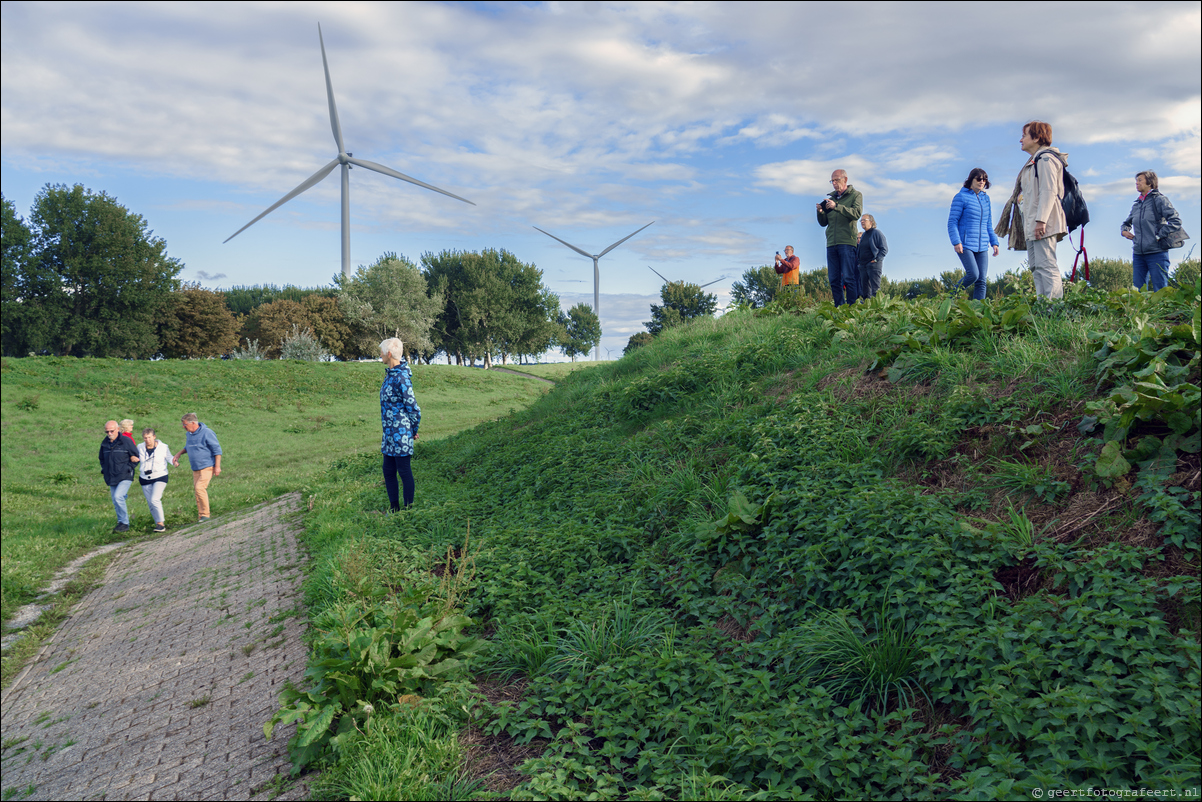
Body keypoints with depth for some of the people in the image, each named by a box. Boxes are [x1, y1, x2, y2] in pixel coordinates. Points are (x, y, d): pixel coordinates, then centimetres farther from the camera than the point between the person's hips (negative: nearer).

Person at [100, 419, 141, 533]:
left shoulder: (126, 441, -8)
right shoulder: (104, 443, 9)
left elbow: (136, 457, -2)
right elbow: (102, 459, 26)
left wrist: (128, 468, -10)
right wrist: (104, 470, 11)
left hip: (125, 477, -6)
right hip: (111, 478, 6)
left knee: (118, 496, -22)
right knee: (115, 502, 10)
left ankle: (125, 523, -12)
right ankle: (121, 523, 24)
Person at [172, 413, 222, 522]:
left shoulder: (207, 433, -13)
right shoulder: (188, 434, 11)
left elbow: (217, 449, -11)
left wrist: (217, 466, -13)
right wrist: (178, 454, 14)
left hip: (207, 467, -8)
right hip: (196, 468, 8)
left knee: (200, 487, -21)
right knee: (196, 490, 5)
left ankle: (205, 515, -14)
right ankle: (201, 517, 12)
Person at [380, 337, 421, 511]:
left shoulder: (401, 378, -20)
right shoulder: (390, 373, 7)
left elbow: (413, 408, -18)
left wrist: (413, 430, -4)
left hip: (401, 432, -10)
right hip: (390, 432, 10)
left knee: (404, 470, 1)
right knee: (388, 471, 15)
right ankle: (394, 508, 26)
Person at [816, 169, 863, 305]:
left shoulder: (855, 195, 7)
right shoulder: (831, 198, 21)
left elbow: (857, 213, -12)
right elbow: (823, 223, 19)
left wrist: (836, 206, -19)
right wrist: (820, 212, -1)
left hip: (847, 242, -5)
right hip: (831, 243, 5)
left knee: (848, 278, -9)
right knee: (833, 279, 2)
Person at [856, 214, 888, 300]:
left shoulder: (876, 232, -2)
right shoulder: (863, 235, 19)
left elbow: (884, 249, -6)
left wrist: (876, 259, -15)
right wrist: (859, 262, 14)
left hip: (873, 264, -7)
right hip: (862, 266, 7)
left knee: (875, 289, -12)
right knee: (864, 289, 5)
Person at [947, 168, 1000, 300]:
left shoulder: (985, 198, 16)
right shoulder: (961, 197, -3)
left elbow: (988, 224, 22)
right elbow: (952, 221, -7)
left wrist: (994, 242, 14)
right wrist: (956, 242, -17)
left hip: (982, 246, 6)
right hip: (965, 245, -6)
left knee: (981, 280, 0)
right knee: (973, 274, -19)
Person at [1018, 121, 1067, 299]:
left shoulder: (1045, 158, -5)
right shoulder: (1035, 161, 25)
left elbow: (1049, 191, -15)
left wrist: (1041, 220, -22)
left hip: (1043, 225, -10)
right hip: (1032, 225, 11)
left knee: (1046, 265, -15)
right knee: (1036, 267, 7)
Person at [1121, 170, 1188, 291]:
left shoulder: (1159, 200, -2)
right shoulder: (1136, 205, 15)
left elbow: (1176, 220, -11)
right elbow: (1127, 222, 32)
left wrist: (1159, 236, -14)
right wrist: (1125, 231, 12)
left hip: (1156, 253, -6)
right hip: (1138, 254, 6)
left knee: (1160, 291, -5)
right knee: (1139, 290, 5)